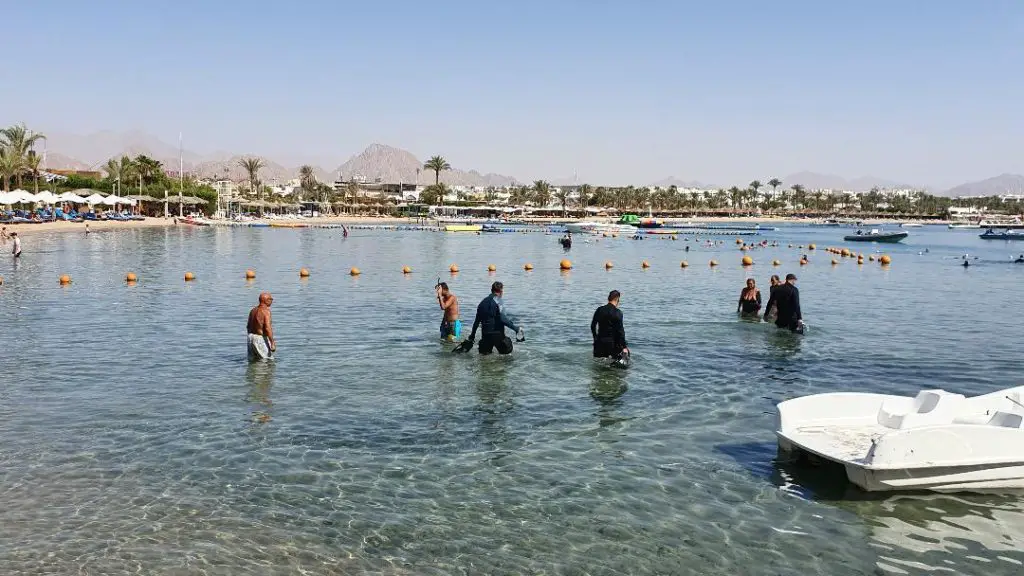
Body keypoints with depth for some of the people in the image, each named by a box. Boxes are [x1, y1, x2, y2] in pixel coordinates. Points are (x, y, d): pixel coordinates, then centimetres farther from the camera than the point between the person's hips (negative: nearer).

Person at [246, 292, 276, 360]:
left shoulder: (253, 310, 10)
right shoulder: (266, 311, -16)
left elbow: (248, 326, 16)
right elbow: (267, 328, -23)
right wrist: (272, 343, -22)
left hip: (251, 337, 9)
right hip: (261, 339, -9)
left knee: (252, 360, 15)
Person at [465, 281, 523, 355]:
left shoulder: (483, 302, 13)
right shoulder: (497, 300, -8)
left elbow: (477, 321, 16)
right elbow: (502, 318, -19)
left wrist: (472, 335, 22)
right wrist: (515, 328, -18)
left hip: (485, 334, 6)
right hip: (497, 334, -6)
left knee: (484, 354, 13)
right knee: (507, 352, 1)